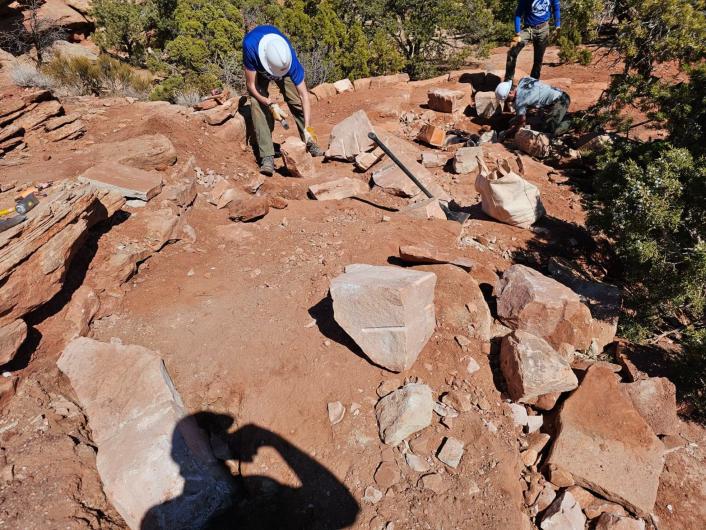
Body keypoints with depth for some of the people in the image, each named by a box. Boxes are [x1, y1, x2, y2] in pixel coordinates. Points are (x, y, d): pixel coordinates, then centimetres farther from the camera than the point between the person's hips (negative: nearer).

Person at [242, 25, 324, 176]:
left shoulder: (290, 58, -40)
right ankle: (267, 156, -23)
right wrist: (271, 104, -40)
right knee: (257, 104, -19)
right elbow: (251, 85, -30)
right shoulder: (250, 46, -43)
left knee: (296, 100, -12)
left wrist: (307, 128, -40)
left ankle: (311, 143, 5)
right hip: (257, 68, -1)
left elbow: (304, 95, -35)